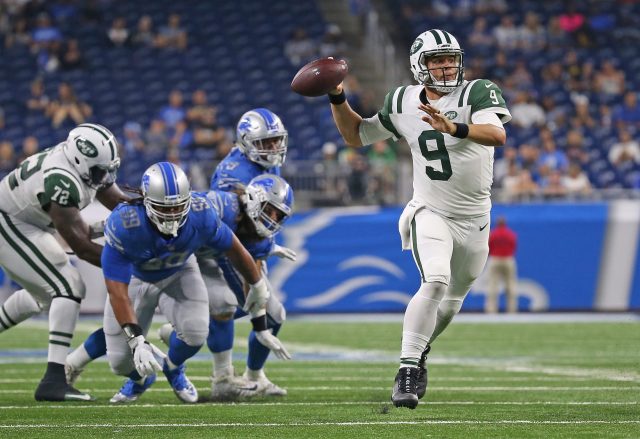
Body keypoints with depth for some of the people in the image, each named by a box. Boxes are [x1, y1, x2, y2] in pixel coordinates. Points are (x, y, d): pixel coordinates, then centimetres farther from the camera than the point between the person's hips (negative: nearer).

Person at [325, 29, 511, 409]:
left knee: (452, 301, 16)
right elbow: (356, 136, 12)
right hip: (431, 214, -1)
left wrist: (454, 128, -45)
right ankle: (408, 371, -24)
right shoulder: (403, 104, -1)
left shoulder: (477, 93, -11)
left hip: (474, 220, 1)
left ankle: (418, 353, 43)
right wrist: (338, 98, -3)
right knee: (435, 282, -26)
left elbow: (498, 135, -30)